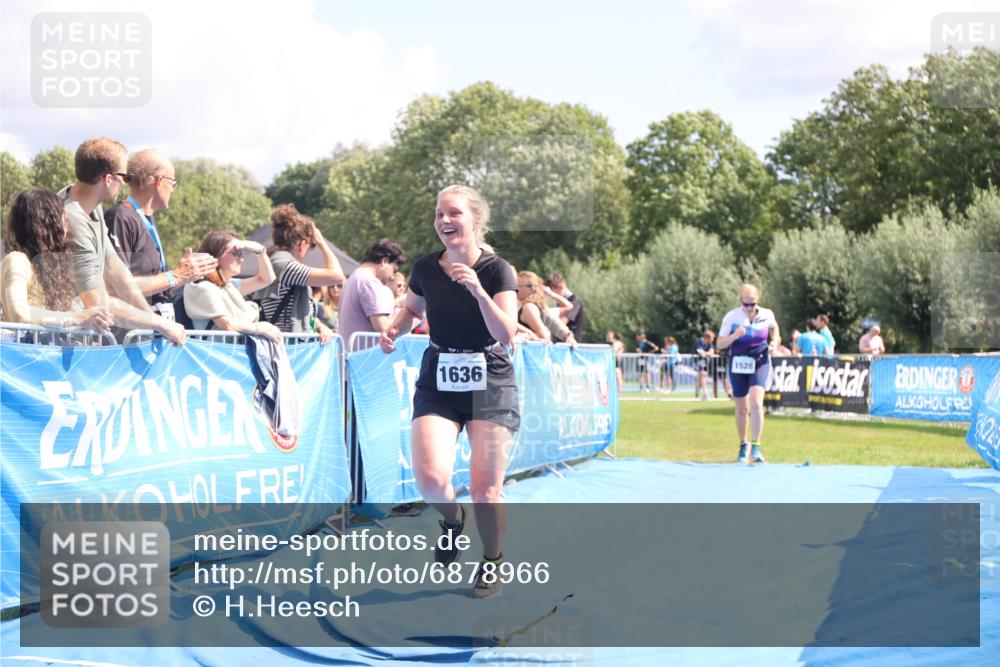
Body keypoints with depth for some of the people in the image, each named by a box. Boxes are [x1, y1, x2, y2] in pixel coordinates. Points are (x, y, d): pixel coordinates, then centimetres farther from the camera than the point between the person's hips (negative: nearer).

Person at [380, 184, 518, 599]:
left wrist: (477, 290, -30)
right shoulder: (425, 269, -1)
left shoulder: (496, 270, -11)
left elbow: (506, 335, -20)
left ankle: (492, 563, 23)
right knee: (431, 478, -18)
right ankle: (451, 520, 18)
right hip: (438, 385, 2)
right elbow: (413, 307, 21)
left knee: (485, 489, -4)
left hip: (490, 385, -2)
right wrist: (394, 331, 1)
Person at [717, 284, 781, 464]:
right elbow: (720, 344, -5)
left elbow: (774, 327, 20)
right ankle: (743, 445, 30)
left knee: (756, 403, -20)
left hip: (760, 363, 0)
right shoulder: (731, 317, -8)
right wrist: (734, 336, -23)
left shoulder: (767, 315, -3)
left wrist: (775, 341, 0)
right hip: (738, 365, 1)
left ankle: (755, 448, -16)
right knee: (742, 409, 9)